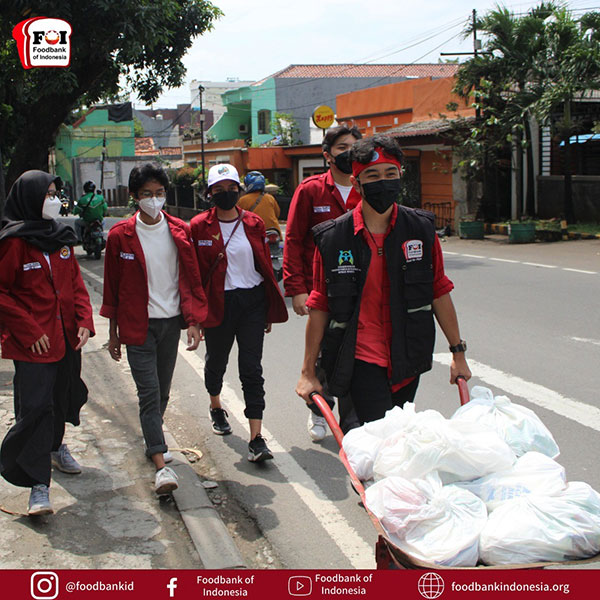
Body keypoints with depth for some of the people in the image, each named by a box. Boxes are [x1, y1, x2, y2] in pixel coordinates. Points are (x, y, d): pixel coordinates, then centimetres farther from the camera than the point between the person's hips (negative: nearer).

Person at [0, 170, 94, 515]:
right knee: (35, 406, -8)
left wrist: (84, 320, 0)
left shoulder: (60, 237, 9)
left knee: (64, 395, 19)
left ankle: (56, 446, 44)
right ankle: (39, 484, -4)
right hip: (33, 343, -7)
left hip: (67, 336, 7)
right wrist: (29, 331, -15)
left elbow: (76, 282, 12)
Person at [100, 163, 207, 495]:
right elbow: (113, 286, 2)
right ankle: (161, 465, -11)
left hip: (171, 322, 3)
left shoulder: (180, 231, 2)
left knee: (162, 392, 14)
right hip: (137, 326, -3)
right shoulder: (121, 235, -4)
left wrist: (194, 321, -1)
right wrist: (114, 332, 4)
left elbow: (191, 279, 6)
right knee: (149, 393, -8)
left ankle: (153, 440, 36)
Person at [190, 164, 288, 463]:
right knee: (216, 361, 18)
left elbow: (265, 265, 8)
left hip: (252, 301, 0)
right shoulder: (199, 226, -3)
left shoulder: (254, 223, 3)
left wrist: (269, 311, 8)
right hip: (217, 304, 0)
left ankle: (256, 438, -6)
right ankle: (216, 408, 48)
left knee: (252, 369, -5)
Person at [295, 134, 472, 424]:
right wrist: (308, 372, 3)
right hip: (362, 360, -3)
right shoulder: (332, 238, -5)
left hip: (408, 361, 3)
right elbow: (319, 307, 1)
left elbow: (439, 293, 9)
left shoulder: (421, 229, 1)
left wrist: (458, 352, 11)